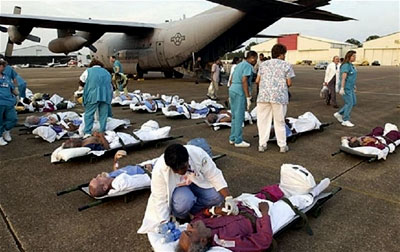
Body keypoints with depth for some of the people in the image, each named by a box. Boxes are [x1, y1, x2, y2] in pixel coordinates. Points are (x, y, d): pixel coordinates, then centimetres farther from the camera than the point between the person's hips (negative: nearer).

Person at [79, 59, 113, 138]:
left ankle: (87, 132, -6)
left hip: (93, 94, -3)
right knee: (103, 114, 8)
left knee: (89, 113, 1)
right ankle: (102, 132, 8)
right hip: (106, 95, 3)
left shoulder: (88, 71, 18)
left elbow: (81, 80, 25)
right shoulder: (106, 72, 26)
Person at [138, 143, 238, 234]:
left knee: (218, 195, -24)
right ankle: (178, 218, -3)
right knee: (185, 200, -36)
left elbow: (215, 176, -23)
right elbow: (160, 200, -26)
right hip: (175, 188, -2)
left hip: (197, 182, 3)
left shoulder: (199, 154, -32)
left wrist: (228, 198, -30)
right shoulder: (160, 170, -34)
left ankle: (189, 210, -3)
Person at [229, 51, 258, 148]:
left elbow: (232, 80, 21)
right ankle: (238, 141, -1)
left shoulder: (239, 65, 21)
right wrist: (248, 97, -18)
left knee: (235, 117, 14)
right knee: (239, 117, -5)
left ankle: (232, 138, 19)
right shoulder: (248, 66, -7)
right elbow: (244, 81, -18)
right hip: (240, 93, -9)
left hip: (232, 90, 9)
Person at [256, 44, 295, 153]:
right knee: (279, 121, 7)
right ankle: (282, 145, 14)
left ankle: (262, 145, 10)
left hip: (263, 95, 2)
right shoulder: (286, 65, 5)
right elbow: (289, 83, 1)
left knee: (263, 120, 8)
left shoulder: (263, 64, 13)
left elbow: (257, 81, 9)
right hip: (279, 96, -2)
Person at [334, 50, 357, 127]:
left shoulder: (351, 65, 14)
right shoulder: (346, 65, -16)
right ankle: (345, 121, 4)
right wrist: (342, 88, -27)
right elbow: (343, 78, -22)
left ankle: (339, 114, 18)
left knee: (353, 102, 10)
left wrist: (354, 87, 22)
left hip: (350, 87, 10)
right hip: (345, 87, -10)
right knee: (349, 103, -6)